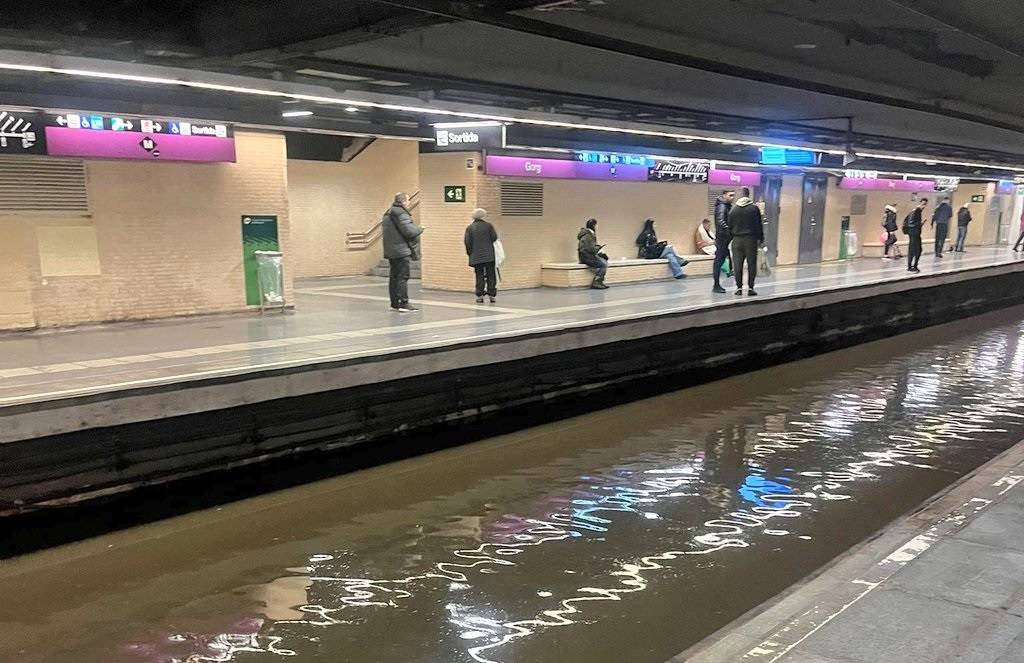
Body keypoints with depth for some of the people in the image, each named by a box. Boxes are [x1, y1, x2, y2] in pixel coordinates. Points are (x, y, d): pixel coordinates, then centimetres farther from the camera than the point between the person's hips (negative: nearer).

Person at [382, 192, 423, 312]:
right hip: (401, 250, -9)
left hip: (391, 251, 9)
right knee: (403, 277, -8)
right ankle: (403, 304, -9)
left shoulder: (388, 213, 17)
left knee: (394, 277, 11)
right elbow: (409, 230, -20)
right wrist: (420, 229, -2)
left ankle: (395, 303, 15)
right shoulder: (400, 213, -14)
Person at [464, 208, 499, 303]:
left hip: (476, 257, 1)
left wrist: (470, 253, 9)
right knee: (491, 276, 7)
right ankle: (492, 295, 6)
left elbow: (467, 242, -2)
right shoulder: (488, 225, -3)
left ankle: (480, 296, 3)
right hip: (489, 256, -1)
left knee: (479, 277, 7)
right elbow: (494, 238, -4)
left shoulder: (470, 228, 1)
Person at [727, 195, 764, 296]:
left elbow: (730, 227, 8)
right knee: (751, 264, 2)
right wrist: (761, 239, 8)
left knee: (737, 265, 5)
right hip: (751, 239, -2)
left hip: (737, 240, 2)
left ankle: (739, 288, 5)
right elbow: (759, 225, 2)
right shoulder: (754, 208, 1)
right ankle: (750, 288, 0)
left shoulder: (733, 210, 6)